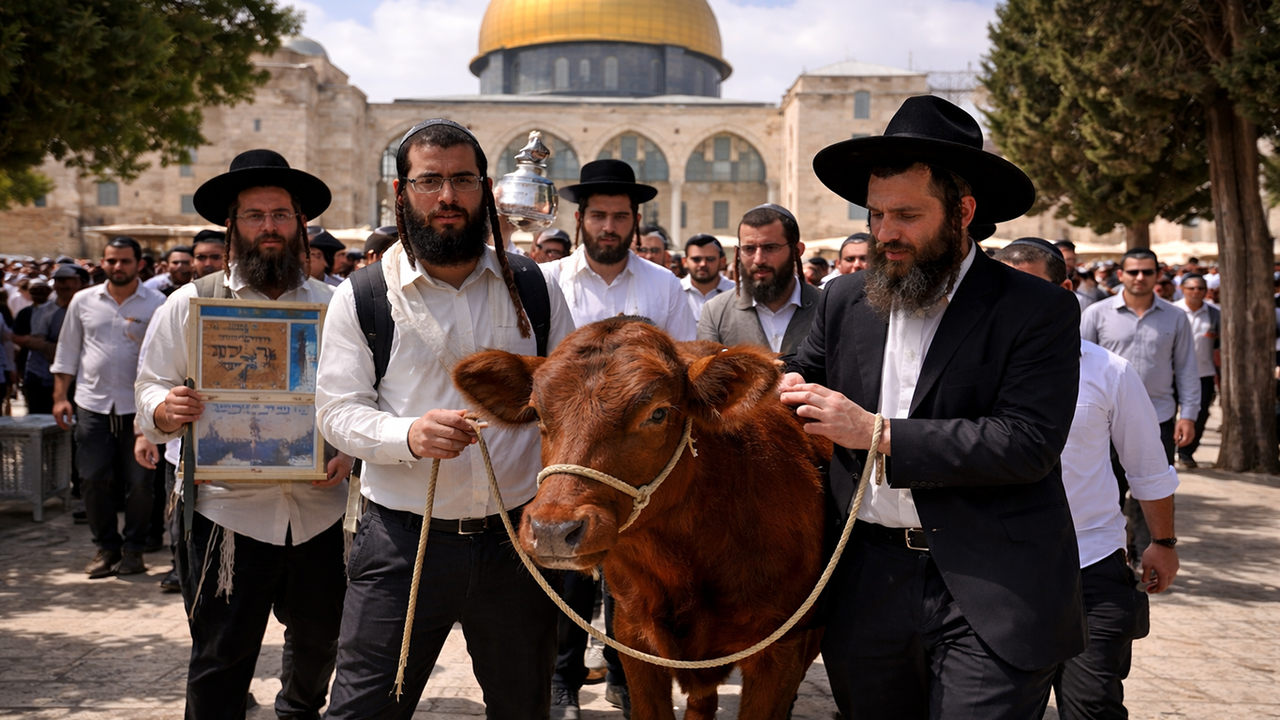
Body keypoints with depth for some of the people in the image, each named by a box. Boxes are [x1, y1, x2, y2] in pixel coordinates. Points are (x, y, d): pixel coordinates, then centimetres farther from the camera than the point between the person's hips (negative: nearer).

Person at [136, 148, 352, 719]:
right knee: (220, 660, 0)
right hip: (229, 508, -2)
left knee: (319, 638, 20)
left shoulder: (333, 304, 6)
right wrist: (166, 410, -21)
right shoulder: (189, 303, 2)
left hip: (320, 507, 3)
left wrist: (349, 451, -11)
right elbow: (150, 390, 2)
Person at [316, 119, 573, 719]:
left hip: (518, 537, 2)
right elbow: (338, 410, -4)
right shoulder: (362, 296, -1)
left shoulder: (532, 286, 5)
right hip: (403, 540, -2)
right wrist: (410, 435, -24)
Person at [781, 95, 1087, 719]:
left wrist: (877, 433, -19)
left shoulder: (1040, 311, -7)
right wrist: (790, 389, -2)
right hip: (867, 587, 5)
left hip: (991, 598, -4)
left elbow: (1028, 444, -17)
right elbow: (805, 375, 23)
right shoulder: (845, 302, 8)